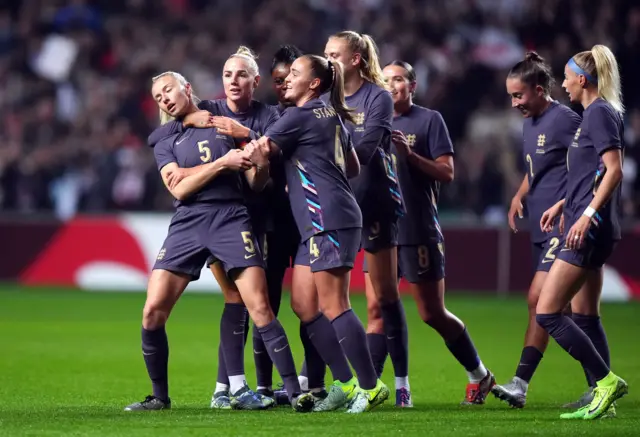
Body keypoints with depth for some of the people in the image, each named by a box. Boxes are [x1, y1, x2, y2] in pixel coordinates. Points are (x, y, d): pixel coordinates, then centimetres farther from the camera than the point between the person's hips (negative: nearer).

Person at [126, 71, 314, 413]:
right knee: (152, 312, -6)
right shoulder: (165, 141, 14)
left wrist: (261, 165, -13)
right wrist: (222, 163, -12)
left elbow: (256, 184, 10)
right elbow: (178, 189, -3)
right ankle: (160, 396, 10)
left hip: (231, 220, -2)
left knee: (260, 308, -13)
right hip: (187, 226, 2)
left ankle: (295, 392, -10)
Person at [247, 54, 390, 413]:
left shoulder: (299, 117, -8)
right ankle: (345, 384, 10)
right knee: (304, 306, 9)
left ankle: (370, 386, -8)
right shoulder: (333, 116, 19)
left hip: (328, 219, -10)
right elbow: (354, 168, 26)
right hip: (317, 225, 10)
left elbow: (259, 151, -2)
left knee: (333, 307, -9)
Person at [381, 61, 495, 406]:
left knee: (433, 314, 0)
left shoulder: (429, 120, -1)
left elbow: (447, 173, -7)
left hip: (420, 231, -5)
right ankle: (397, 388, 2)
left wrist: (411, 155, -20)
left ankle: (479, 375, 19)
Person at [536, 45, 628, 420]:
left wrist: (587, 214, -26)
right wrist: (563, 205, 28)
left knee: (548, 313, -12)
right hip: (594, 230, 11)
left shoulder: (600, 113, -11)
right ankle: (602, 396, 14)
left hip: (590, 228, -11)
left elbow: (614, 170, -21)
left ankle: (607, 381, -12)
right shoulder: (596, 113, 18)